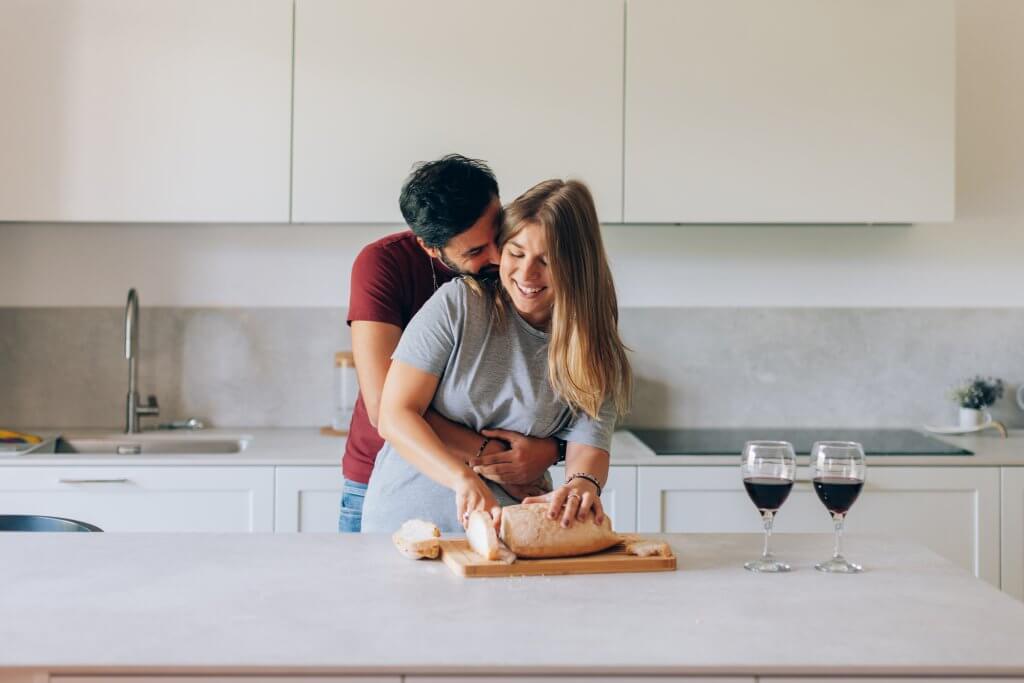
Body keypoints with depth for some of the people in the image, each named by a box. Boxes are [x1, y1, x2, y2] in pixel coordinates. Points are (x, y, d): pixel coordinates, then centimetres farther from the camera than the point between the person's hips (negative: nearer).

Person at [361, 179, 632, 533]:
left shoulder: (596, 356, 2)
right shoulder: (457, 303, -6)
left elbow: (588, 445, -8)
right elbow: (394, 417, -10)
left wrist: (583, 484, -33)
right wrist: (465, 479, -25)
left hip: (509, 529, 3)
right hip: (407, 519, -3)